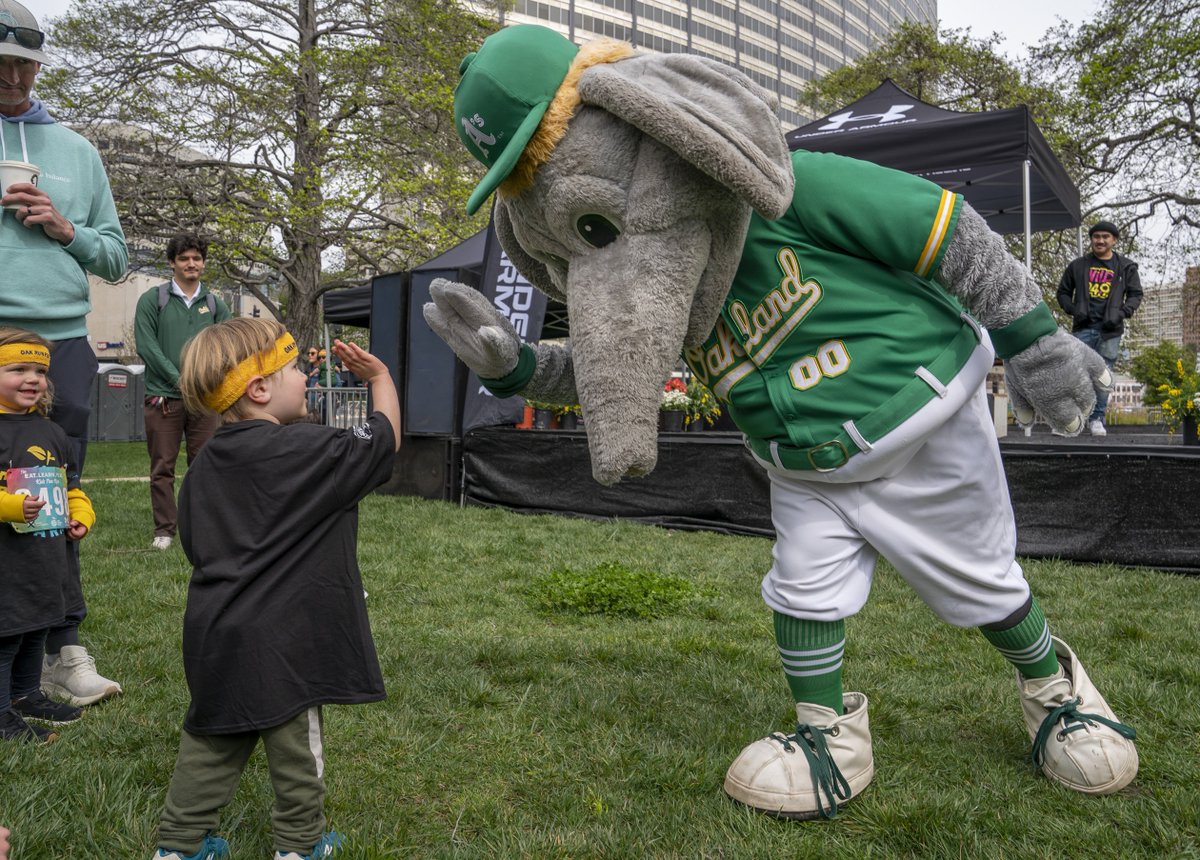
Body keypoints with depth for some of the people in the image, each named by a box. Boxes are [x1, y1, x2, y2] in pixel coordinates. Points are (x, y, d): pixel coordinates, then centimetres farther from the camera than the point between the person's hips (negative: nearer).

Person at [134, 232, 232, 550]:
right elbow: (146, 345, -5)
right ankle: (164, 530, 9)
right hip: (163, 397, -2)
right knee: (162, 467, 1)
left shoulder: (214, 304, 11)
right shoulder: (152, 299, 3)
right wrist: (179, 379, -12)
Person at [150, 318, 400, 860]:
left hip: (215, 633, 7)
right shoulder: (305, 451, -17)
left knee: (211, 742, 20)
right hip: (282, 642, -7)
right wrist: (381, 378, 8)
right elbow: (385, 441, -7)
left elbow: (194, 544, 13)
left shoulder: (205, 464, 6)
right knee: (295, 745, 12)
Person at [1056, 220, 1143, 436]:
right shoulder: (1078, 265, 9)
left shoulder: (1126, 267, 9)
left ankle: (1097, 418, 10)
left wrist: (1122, 313, -7)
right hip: (1083, 328, 0)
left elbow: (1135, 294, 12)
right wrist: (1073, 309, -3)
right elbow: (1063, 292, 15)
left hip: (1110, 330, 0)